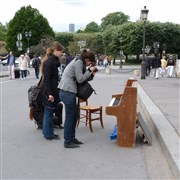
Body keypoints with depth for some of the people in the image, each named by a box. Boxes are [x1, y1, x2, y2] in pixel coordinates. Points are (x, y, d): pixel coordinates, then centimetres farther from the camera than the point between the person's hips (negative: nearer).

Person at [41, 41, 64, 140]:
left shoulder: (54, 61, 13)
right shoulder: (49, 62, -16)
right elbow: (46, 79, -20)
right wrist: (49, 94, -24)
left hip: (52, 90, 9)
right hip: (49, 91, -9)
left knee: (48, 112, 15)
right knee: (49, 112, 0)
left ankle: (47, 132, 26)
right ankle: (49, 134, 9)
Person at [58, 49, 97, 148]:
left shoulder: (79, 62, 19)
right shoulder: (78, 62, -11)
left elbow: (82, 78, 17)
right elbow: (80, 79, -14)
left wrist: (91, 74, 3)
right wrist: (89, 71, -5)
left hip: (67, 91, 10)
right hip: (68, 92, -10)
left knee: (74, 115, 17)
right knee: (69, 117, -1)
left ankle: (72, 138, 27)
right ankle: (67, 142, 9)